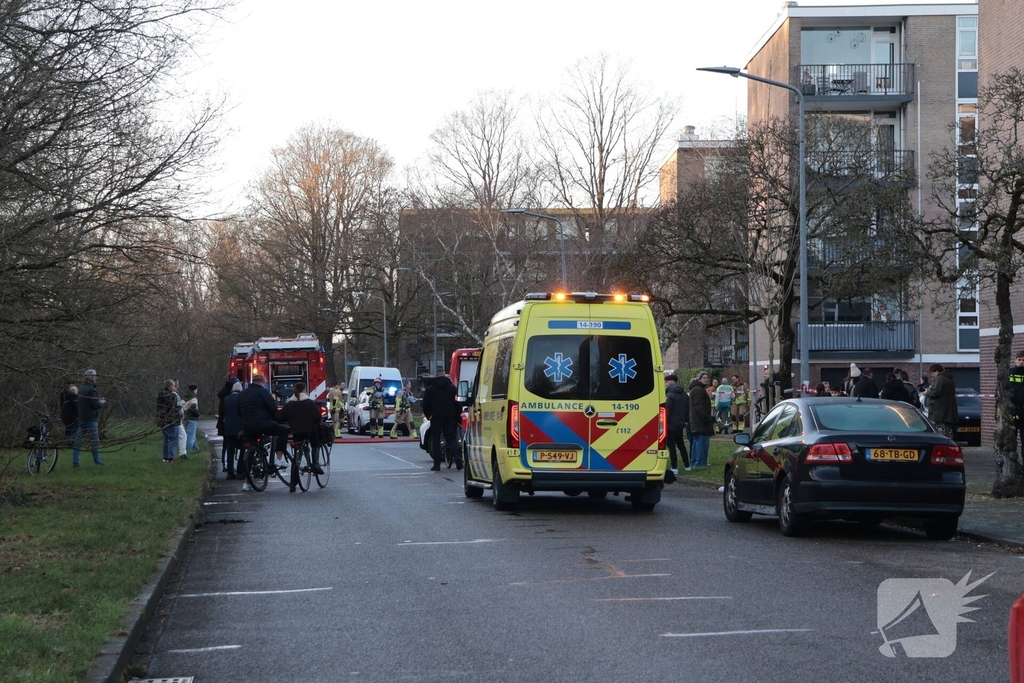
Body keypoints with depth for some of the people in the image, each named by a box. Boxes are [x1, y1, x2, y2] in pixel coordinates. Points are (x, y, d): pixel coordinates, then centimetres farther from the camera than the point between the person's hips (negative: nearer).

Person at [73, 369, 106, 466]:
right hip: (91, 419, -8)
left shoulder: (81, 388, 12)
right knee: (94, 441, 3)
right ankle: (97, 460, 11)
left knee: (78, 440, 5)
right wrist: (102, 403, 0)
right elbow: (95, 405, -21)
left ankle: (74, 461, 3)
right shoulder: (91, 390, -17)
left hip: (81, 418, 8)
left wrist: (99, 401, 13)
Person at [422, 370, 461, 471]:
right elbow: (457, 403, 2)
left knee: (435, 440, 3)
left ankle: (437, 464, -1)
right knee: (451, 437, 9)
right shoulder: (452, 388, 4)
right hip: (450, 418, 2)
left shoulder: (430, 388, -1)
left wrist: (428, 415, 12)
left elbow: (425, 404, -1)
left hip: (436, 417, -2)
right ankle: (456, 455, -18)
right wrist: (457, 416, 11)